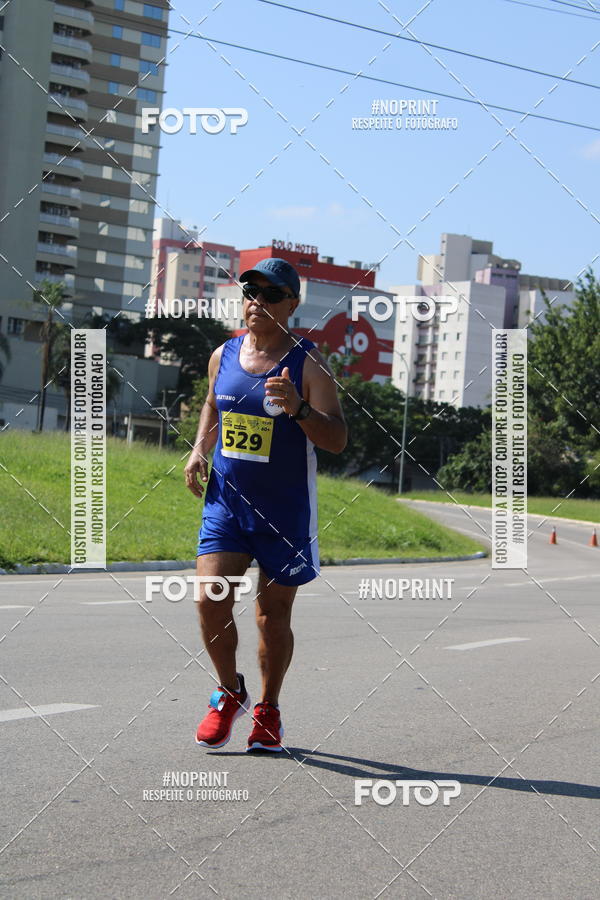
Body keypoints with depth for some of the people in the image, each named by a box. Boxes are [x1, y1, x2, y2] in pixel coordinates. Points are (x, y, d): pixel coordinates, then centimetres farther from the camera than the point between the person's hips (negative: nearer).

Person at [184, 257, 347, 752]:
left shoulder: (308, 363, -9)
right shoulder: (224, 355, 4)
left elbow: (337, 439, -13)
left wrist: (298, 409, -29)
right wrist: (200, 449, 9)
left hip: (286, 510, -3)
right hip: (226, 501, 3)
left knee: (273, 614, 6)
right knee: (211, 599, -11)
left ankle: (268, 710, 28)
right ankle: (230, 692, 15)